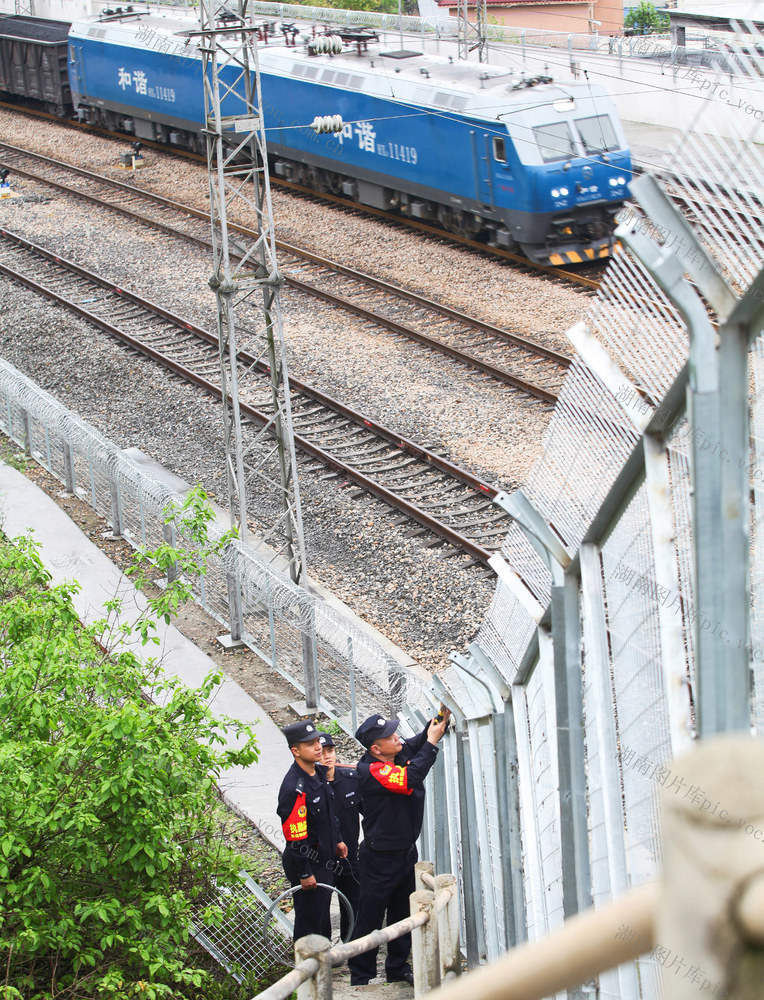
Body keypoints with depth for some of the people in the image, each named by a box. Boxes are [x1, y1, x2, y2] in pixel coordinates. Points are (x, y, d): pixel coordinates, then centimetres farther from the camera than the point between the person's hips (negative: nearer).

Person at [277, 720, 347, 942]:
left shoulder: (319, 772, 1)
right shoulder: (294, 788, -28)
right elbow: (295, 837, -25)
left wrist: (337, 840, 22)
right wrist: (304, 874, -20)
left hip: (325, 858, 9)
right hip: (308, 864, -9)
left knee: (323, 916, 23)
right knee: (309, 923, 6)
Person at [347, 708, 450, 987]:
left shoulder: (401, 754, -1)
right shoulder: (370, 771, -24)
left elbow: (418, 742, 12)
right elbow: (410, 779, -35)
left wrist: (440, 721, -10)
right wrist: (431, 742, -27)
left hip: (406, 852, 8)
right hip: (379, 858, -8)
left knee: (402, 915, 19)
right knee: (370, 919, 2)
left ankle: (398, 969, 34)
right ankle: (361, 977, 12)